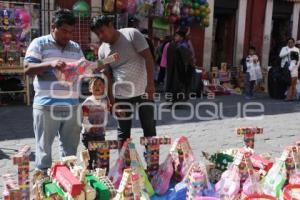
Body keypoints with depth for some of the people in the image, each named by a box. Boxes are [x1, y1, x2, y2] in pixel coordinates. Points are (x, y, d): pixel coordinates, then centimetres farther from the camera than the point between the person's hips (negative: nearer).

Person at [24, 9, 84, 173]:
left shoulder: (76, 48, 15)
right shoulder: (39, 43, 0)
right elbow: (27, 69, -8)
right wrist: (50, 64, -22)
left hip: (71, 106, 5)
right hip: (46, 106, -5)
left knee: (70, 147, 14)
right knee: (44, 147, 6)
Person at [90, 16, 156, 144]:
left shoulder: (132, 34, -7)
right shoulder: (103, 50, 5)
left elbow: (148, 57, -10)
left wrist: (150, 82, -17)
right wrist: (110, 98, 3)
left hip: (143, 91, -3)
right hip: (121, 96, 3)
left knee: (149, 127, 7)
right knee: (123, 131, 10)